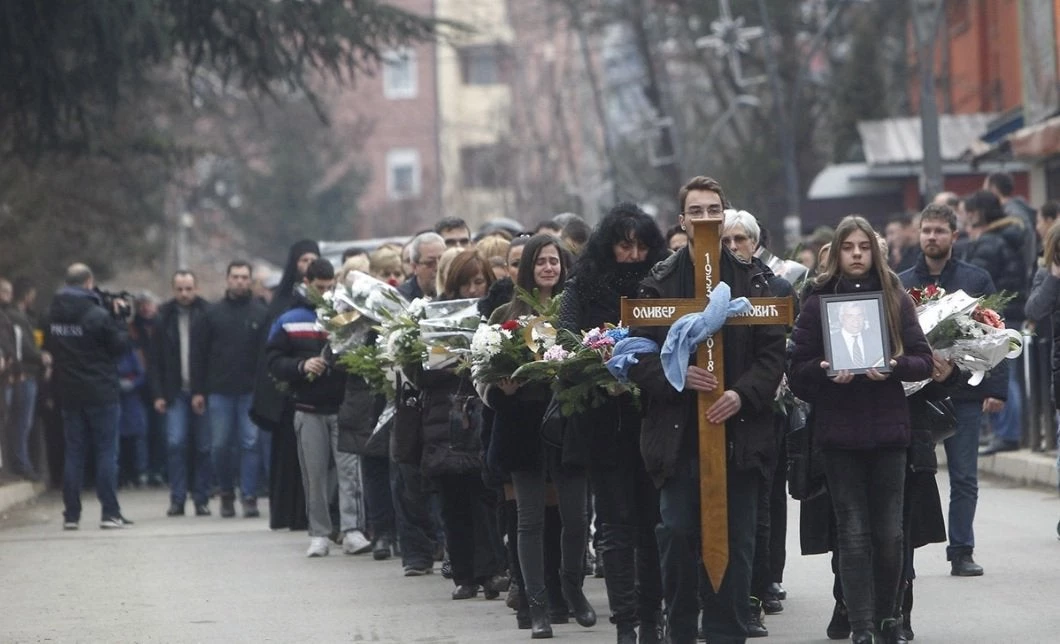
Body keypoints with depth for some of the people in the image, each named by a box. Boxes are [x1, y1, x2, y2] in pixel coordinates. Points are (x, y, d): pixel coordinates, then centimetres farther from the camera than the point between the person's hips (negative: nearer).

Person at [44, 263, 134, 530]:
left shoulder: (53, 315, 3)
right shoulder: (98, 315, -15)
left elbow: (48, 347, 14)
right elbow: (121, 345, -8)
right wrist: (119, 319, 2)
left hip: (69, 394, 5)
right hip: (101, 393, -5)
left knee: (73, 453, 9)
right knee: (107, 451, 0)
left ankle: (71, 515, 7)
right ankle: (110, 513, -3)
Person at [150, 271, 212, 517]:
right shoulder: (164, 317, 4)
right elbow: (154, 360, 6)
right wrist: (157, 394, -1)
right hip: (175, 393, 1)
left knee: (203, 447, 3)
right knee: (175, 443, -8)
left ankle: (201, 500, 11)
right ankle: (177, 499, -3)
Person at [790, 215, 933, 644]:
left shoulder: (895, 298, 6)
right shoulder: (818, 301, 4)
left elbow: (924, 362, 5)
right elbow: (797, 369, 4)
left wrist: (894, 366, -14)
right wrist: (825, 371, -16)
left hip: (887, 430, 1)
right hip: (839, 431, -1)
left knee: (889, 532, 2)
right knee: (853, 533, -3)